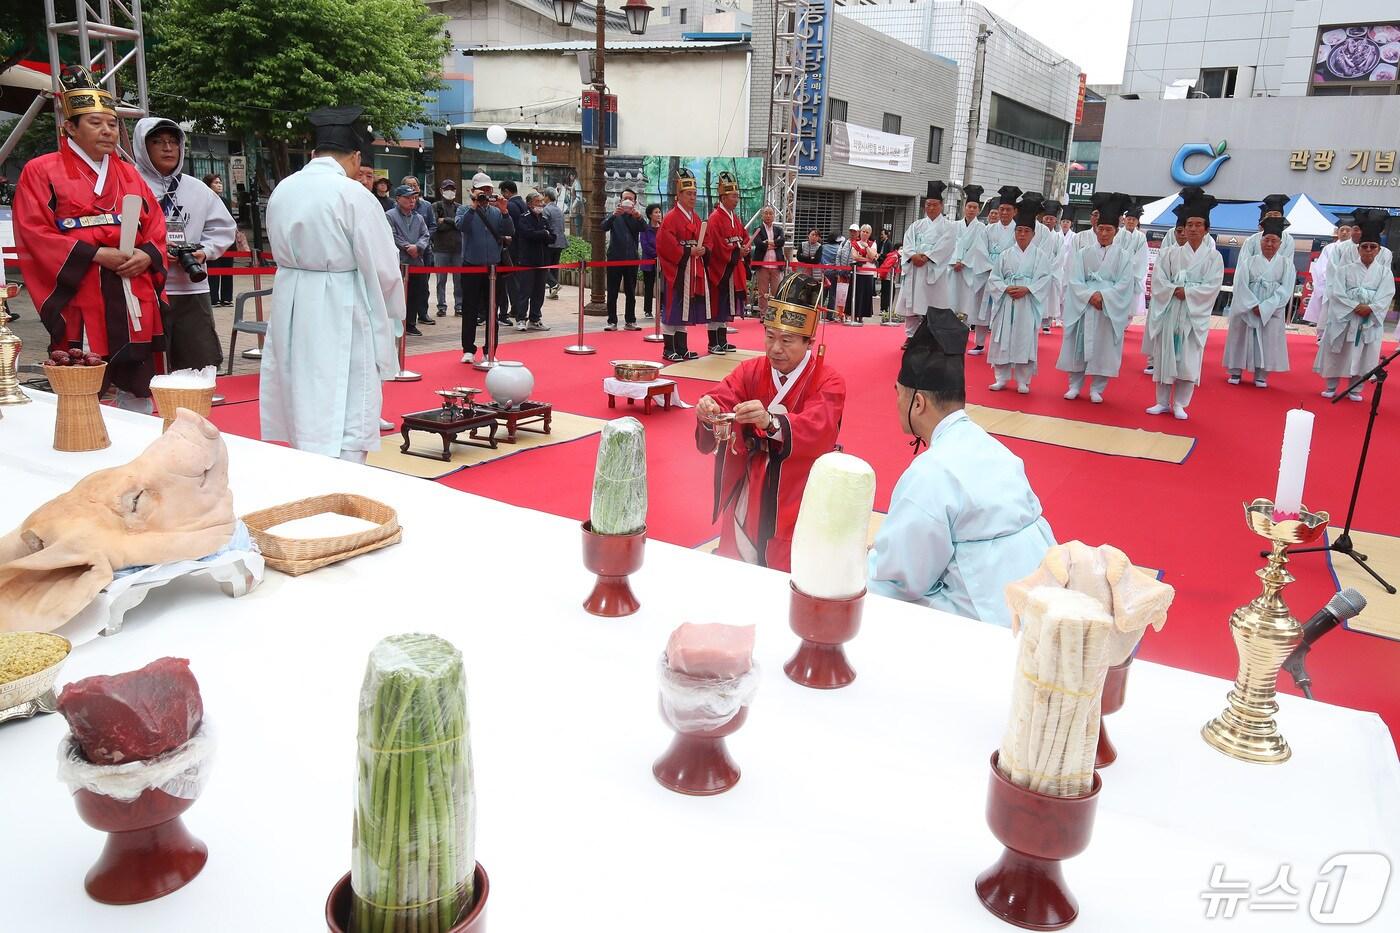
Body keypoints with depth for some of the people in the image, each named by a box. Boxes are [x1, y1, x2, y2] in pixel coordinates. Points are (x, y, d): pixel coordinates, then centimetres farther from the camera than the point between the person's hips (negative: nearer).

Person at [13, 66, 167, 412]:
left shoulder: (129, 174, 17)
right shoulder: (41, 171, 2)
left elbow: (156, 227, 14)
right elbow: (35, 235, -7)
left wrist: (147, 256, -8)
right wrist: (95, 255, -16)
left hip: (135, 306, 5)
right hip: (79, 307, -5)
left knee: (138, 394, 10)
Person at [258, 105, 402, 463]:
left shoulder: (282, 190, 5)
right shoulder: (354, 195, -14)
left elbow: (283, 252, 14)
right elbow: (383, 269, -12)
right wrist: (391, 313, 3)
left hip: (291, 309, 7)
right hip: (339, 316, -7)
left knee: (305, 410, 18)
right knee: (345, 421, -4)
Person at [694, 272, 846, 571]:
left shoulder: (828, 382, -11)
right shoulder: (749, 371, 2)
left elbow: (818, 430, -29)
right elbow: (722, 400, -12)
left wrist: (770, 422, -48)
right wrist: (710, 413, -38)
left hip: (796, 501, -3)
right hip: (747, 497, 4)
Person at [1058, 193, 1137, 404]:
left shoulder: (1123, 256, 4)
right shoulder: (1083, 254, 7)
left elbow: (1125, 284, -4)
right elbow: (1075, 281, -1)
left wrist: (1103, 296, -17)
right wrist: (1090, 296, -16)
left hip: (1110, 309, -1)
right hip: (1083, 307, 1)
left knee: (1103, 348, 0)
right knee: (1078, 345, 2)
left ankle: (1097, 389, 10)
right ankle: (1075, 385, 13)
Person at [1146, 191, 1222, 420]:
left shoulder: (1213, 256, 3)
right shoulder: (1174, 253, 8)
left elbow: (1212, 286, -6)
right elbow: (1158, 279, 1)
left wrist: (1187, 292, -15)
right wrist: (1174, 290, -14)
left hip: (1195, 313, -2)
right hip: (1170, 311, 2)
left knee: (1188, 361, -4)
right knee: (1164, 357, 4)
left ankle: (1179, 404, 5)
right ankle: (1163, 402, 13)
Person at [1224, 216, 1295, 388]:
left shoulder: (1286, 263, 4)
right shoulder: (1249, 261, 2)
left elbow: (1285, 288, -5)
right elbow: (1241, 285, -6)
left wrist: (1264, 307, -15)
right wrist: (1254, 305, -17)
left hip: (1272, 311, 0)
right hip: (1246, 309, 0)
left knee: (1268, 341, 0)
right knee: (1241, 339, 3)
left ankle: (1261, 375, 8)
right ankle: (1236, 371, 14)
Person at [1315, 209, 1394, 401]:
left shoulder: (1384, 272, 6)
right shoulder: (1345, 269, 2)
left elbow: (1386, 296, -3)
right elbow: (1337, 292, -7)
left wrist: (1370, 308, -19)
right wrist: (1355, 306, -18)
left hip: (1371, 319, 1)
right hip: (1344, 317, -1)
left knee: (1363, 355, 2)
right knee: (1337, 353, 1)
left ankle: (1355, 389, 11)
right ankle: (1331, 387, 12)